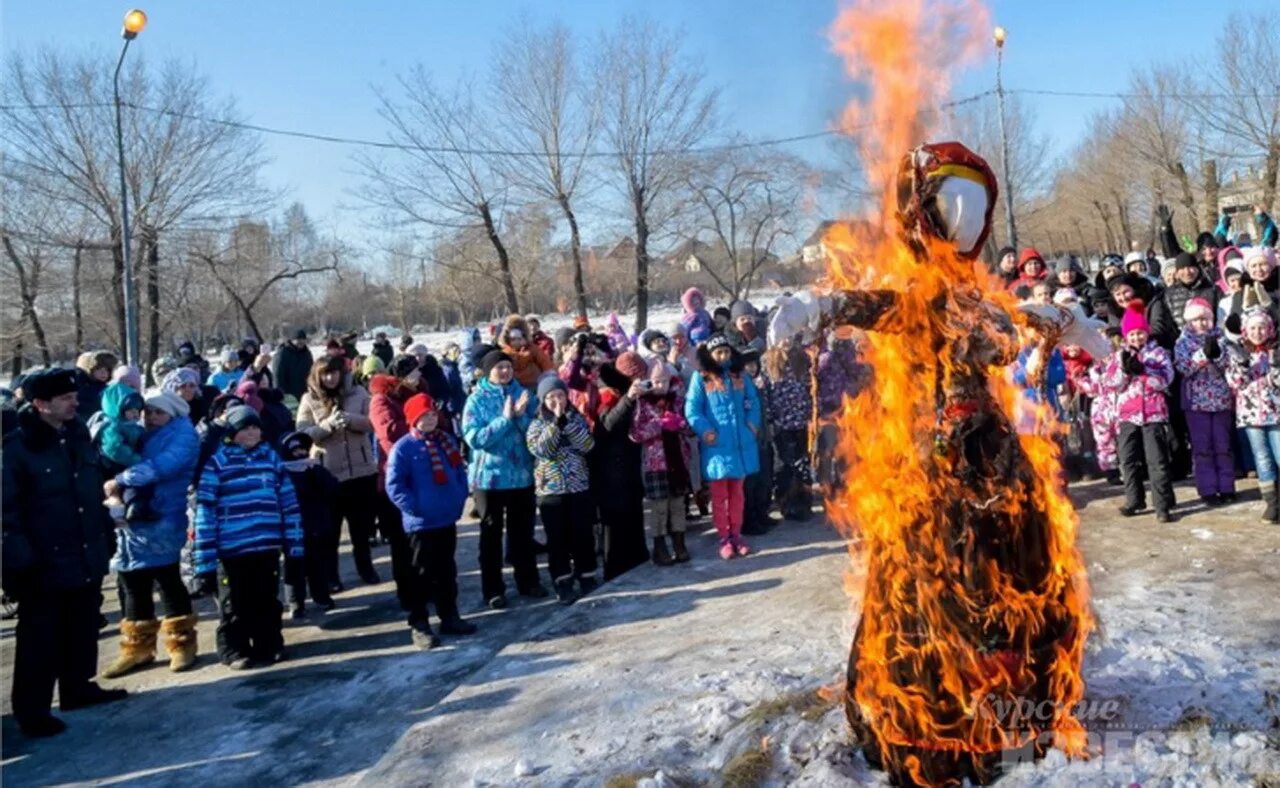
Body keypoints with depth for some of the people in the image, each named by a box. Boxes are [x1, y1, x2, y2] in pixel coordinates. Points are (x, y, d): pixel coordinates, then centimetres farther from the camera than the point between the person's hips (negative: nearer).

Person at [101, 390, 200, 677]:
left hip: (161, 523, -7)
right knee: (132, 586, 11)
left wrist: (119, 480, -20)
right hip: (131, 521, 7)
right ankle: (137, 647, 23)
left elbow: (162, 466, -23)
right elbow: (118, 460, 10)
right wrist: (116, 501, -9)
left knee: (169, 583, 2)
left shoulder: (182, 435, -5)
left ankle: (181, 644, 15)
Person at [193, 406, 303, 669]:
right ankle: (235, 650, 21)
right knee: (235, 605, 8)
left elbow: (288, 500, 10)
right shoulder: (217, 460, -4)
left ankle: (269, 645, 26)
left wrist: (293, 542, 7)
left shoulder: (271, 456, 8)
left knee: (267, 601, 14)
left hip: (268, 545, 3)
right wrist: (206, 554, -10)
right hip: (231, 548, -3)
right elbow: (205, 508, -6)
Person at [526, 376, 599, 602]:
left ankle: (587, 577, 21)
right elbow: (541, 450, -16)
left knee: (584, 535, 7)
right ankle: (563, 583, 13)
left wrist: (567, 419, -16)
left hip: (579, 487, 1)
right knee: (558, 539, 3)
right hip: (550, 490, -1)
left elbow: (587, 445, -11)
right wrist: (556, 421, -17)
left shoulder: (576, 418, 5)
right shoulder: (536, 423, 0)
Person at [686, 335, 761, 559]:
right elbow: (692, 409, -10)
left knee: (736, 492, 13)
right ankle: (724, 538, 13)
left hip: (740, 442, 4)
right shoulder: (701, 378, -5)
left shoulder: (740, 376, 10)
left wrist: (752, 424, -2)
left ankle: (736, 535, 23)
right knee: (719, 495, 4)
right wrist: (704, 431, -19)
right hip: (717, 444, -4)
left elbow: (753, 402, 13)